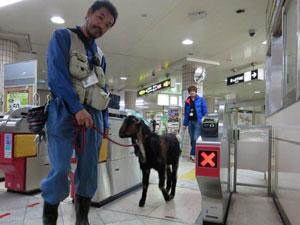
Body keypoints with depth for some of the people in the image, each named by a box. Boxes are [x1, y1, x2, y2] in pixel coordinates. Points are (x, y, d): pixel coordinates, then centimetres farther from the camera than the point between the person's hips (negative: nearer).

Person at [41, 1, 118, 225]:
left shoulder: (100, 54, 22)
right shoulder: (62, 36, 5)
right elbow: (56, 74, -10)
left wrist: (105, 122, 10)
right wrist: (77, 108, -19)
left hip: (93, 116, 6)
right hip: (64, 112, -5)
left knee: (89, 171, 5)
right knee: (60, 170, -9)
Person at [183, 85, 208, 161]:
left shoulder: (201, 100, 0)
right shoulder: (187, 101, 11)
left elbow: (205, 111, 0)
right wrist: (185, 123, 12)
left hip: (198, 121, -4)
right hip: (190, 121, 5)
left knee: (196, 139, -12)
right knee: (192, 139, 9)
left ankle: (193, 154, -3)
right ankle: (194, 153, 20)